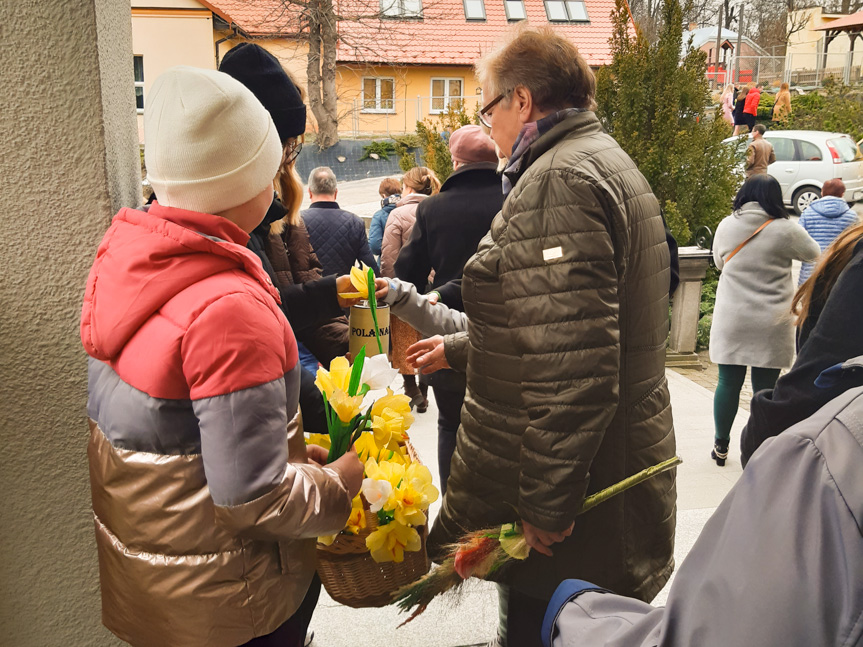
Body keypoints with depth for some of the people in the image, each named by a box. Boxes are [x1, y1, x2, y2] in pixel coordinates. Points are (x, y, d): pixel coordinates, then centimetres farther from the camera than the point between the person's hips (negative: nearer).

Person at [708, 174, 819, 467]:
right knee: (765, 388, 5)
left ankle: (721, 446, 22)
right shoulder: (785, 230, -8)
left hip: (730, 323, 2)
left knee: (729, 383, 10)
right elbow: (814, 253, 10)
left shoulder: (726, 226, 0)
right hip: (770, 325, -2)